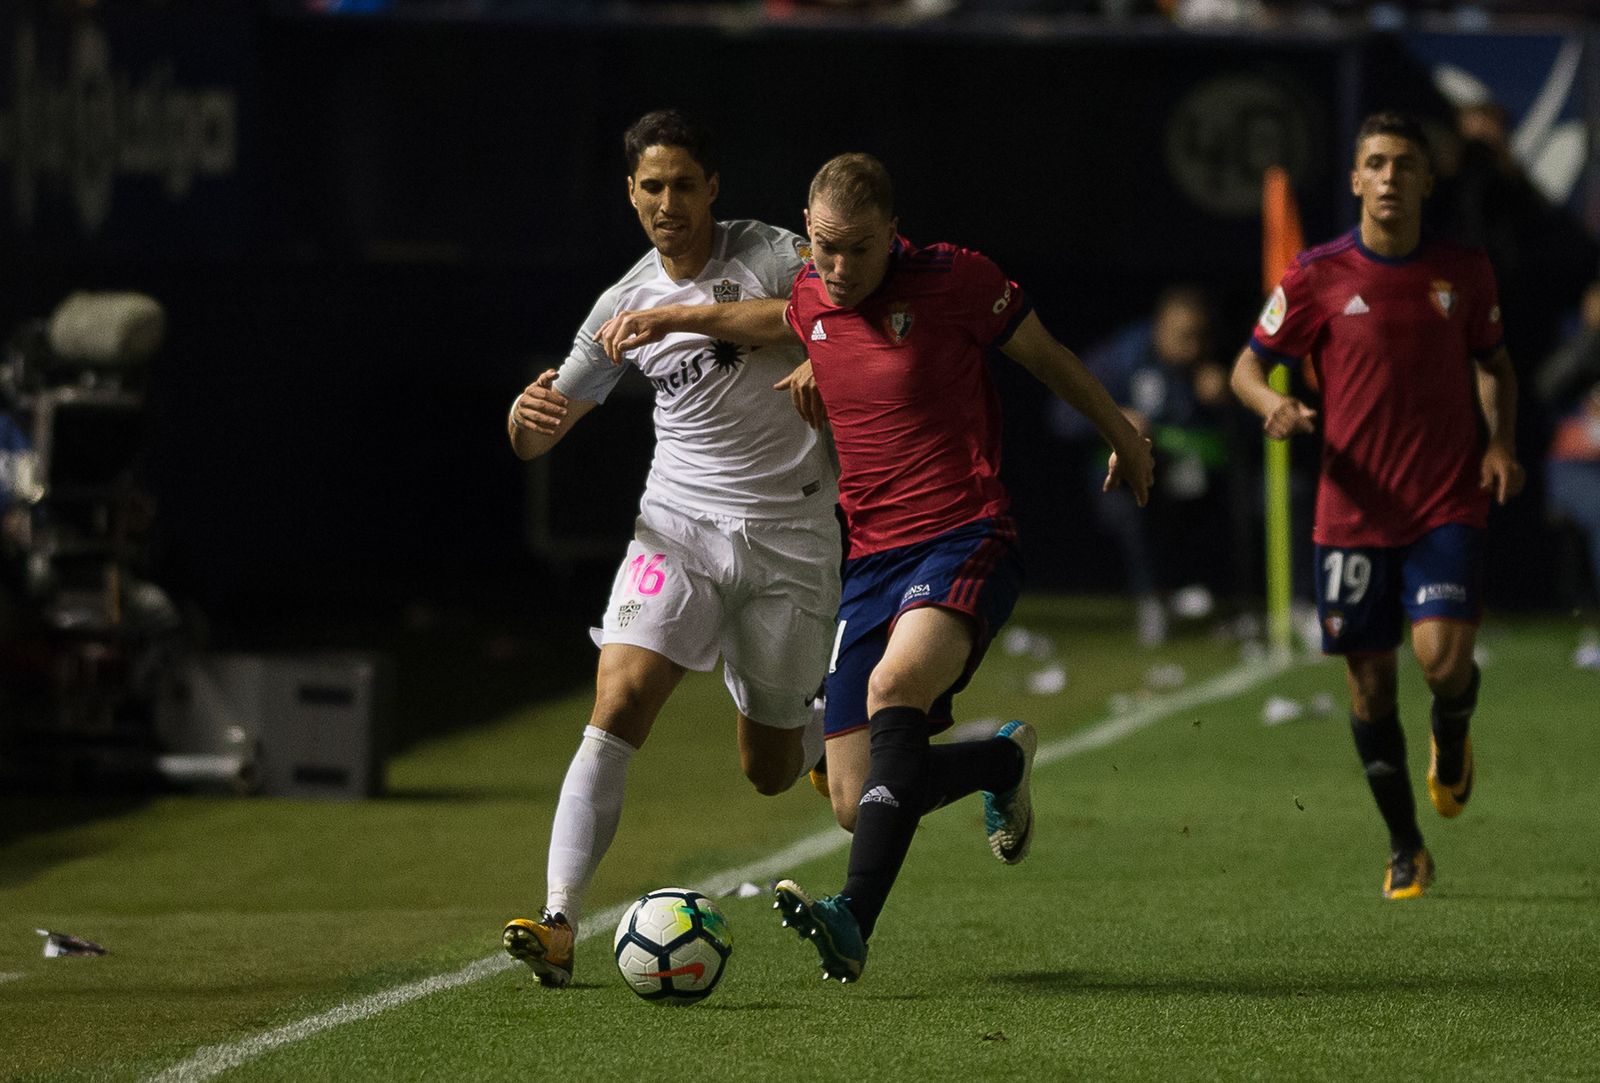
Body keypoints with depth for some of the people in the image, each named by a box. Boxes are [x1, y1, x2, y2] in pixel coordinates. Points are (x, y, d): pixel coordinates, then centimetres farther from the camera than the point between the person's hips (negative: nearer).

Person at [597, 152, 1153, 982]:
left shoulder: (952, 280, -8)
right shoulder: (811, 301, 6)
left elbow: (1045, 355, 7)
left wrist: (1122, 436, 19)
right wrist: (676, 316, 26)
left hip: (965, 541, -6)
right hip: (872, 560, 6)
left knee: (895, 686, -36)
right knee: (856, 804, 0)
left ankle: (853, 921, -43)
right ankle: (1002, 761, 32)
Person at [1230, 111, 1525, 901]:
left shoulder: (1464, 272, 3)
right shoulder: (1317, 276, -3)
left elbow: (1493, 363, 18)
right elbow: (1248, 366, 4)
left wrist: (1502, 443, 2)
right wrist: (1273, 406, -18)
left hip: (1447, 503, 0)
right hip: (1355, 508, 0)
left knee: (1443, 657, -18)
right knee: (1370, 680, 4)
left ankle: (1452, 733, 20)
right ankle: (1404, 848, 21)